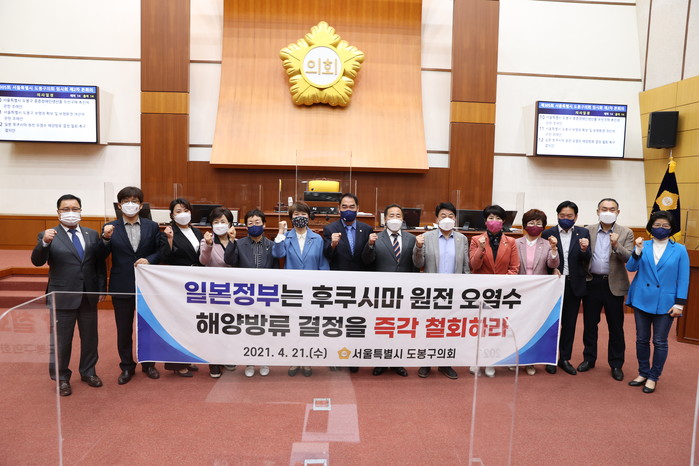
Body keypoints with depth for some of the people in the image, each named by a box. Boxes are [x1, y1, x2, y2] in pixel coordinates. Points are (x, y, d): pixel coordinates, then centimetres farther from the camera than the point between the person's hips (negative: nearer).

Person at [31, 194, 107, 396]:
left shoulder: (92, 235, 5)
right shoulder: (49, 235, -4)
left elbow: (100, 264, 7)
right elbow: (37, 261, -15)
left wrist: (102, 288, 3)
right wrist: (45, 242, -32)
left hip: (89, 296, 3)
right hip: (63, 297, -3)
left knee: (90, 337, 14)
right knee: (61, 340, 8)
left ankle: (88, 372, 31)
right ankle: (61, 377, 24)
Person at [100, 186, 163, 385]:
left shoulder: (152, 226, 2)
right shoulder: (110, 228, -1)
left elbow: (161, 252, 2)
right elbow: (100, 257, -9)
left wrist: (149, 259, -17)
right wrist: (106, 239, -26)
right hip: (122, 286, 0)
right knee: (123, 330, 11)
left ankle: (148, 364, 30)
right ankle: (127, 367, 27)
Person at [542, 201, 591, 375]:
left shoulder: (583, 233, 3)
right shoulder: (548, 234, -4)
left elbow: (586, 259, -6)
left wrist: (584, 249, -25)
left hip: (574, 284, 2)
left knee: (570, 323, 11)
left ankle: (565, 358, 24)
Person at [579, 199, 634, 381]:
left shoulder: (626, 233, 0)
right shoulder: (588, 231, 2)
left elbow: (629, 258, -10)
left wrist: (616, 245, -26)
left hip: (614, 285, -1)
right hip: (591, 283, 1)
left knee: (616, 327, 7)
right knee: (589, 323, 11)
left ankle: (616, 364, 22)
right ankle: (589, 358, 27)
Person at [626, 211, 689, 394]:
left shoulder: (679, 250, -2)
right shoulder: (644, 246, 2)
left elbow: (683, 279, -2)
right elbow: (631, 267, -6)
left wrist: (679, 303, -7)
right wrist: (638, 250, -19)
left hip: (665, 303, -2)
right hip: (641, 300, 2)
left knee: (660, 342, 6)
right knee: (642, 339, 11)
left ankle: (653, 377, 19)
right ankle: (643, 373, 26)